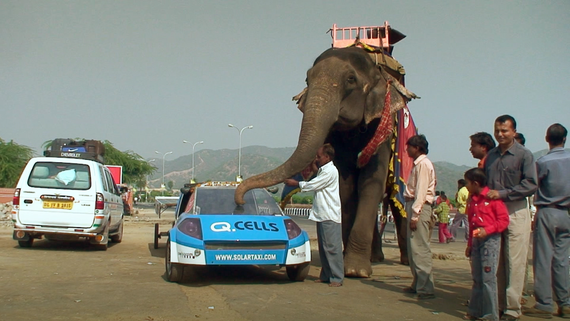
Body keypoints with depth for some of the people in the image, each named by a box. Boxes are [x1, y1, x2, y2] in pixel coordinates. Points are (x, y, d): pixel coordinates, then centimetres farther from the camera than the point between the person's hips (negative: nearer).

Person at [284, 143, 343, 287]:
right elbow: (315, 186, 17)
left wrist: (295, 183, 1)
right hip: (321, 215, 10)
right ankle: (326, 276, 19)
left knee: (332, 247, -9)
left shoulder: (330, 171, -12)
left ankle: (337, 278, -6)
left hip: (330, 216, -10)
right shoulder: (323, 170, 19)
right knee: (323, 247, 12)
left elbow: (313, 185, -12)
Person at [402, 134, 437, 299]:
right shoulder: (418, 164, 19)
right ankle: (418, 284, 21)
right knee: (414, 248, 14)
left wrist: (414, 215, -21)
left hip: (420, 207, -10)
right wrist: (412, 213, 15)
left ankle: (426, 289, -11)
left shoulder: (423, 164, -11)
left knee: (420, 249, -11)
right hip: (415, 206, 10)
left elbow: (421, 192, -18)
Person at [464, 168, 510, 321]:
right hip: (476, 239, 8)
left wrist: (487, 230, -22)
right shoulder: (472, 200, 16)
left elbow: (504, 220, -12)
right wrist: (469, 244, 22)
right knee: (477, 278, 11)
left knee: (488, 278, -7)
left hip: (490, 239, -8)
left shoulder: (492, 197, -10)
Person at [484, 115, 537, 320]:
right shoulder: (491, 156, 15)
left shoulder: (523, 155, -4)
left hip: (515, 213, -5)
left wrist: (502, 193, -17)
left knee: (514, 263, -5)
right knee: (495, 263, 6)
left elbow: (531, 185, -12)